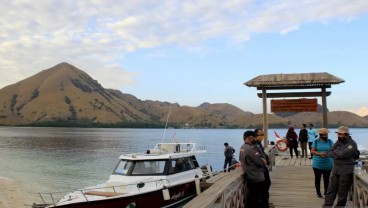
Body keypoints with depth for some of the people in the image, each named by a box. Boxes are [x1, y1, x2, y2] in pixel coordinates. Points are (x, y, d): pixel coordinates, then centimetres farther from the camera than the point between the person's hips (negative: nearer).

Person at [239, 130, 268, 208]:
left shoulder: (242, 148, 7)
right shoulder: (251, 149, -24)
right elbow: (262, 162, -23)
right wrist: (264, 160, 1)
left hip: (249, 177, 9)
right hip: (257, 178, -9)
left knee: (252, 197, 16)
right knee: (263, 198, 4)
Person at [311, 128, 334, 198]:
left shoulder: (330, 141, 3)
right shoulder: (316, 141, 0)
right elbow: (312, 151, -5)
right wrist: (319, 154, -22)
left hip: (328, 164, 1)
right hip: (317, 164, -1)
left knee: (326, 179, 7)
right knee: (317, 178, 6)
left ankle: (326, 192, 21)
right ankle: (318, 193, 18)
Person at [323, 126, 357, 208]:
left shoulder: (352, 144, -13)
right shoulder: (338, 141, 8)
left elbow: (342, 155, -23)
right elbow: (330, 152, 8)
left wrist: (333, 153, -8)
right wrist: (337, 154, -11)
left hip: (346, 172, -6)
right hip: (335, 170, 6)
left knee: (342, 192, 5)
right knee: (331, 189, 8)